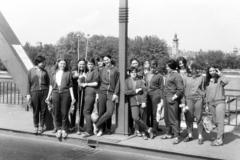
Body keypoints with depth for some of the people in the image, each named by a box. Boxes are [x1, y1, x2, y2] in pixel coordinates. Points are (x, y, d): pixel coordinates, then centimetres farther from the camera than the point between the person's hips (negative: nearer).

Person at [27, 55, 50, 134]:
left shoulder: (45, 71, 11)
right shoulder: (31, 71, 7)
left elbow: (48, 82, 12)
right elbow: (28, 83, 5)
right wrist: (28, 94, -2)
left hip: (44, 92, 1)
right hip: (34, 92, -1)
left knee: (43, 110, 2)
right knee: (35, 110, 2)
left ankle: (41, 126, 15)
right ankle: (35, 127, 16)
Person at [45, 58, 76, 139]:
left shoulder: (68, 73, 8)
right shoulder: (54, 73, 15)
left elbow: (70, 86, 6)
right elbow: (51, 85, 18)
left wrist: (72, 97, 0)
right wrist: (48, 96, 14)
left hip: (65, 94, -2)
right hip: (55, 93, 2)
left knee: (64, 112, -2)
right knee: (57, 113, 2)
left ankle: (64, 130, 10)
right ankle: (59, 129, 14)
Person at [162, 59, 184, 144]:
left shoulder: (177, 76, -13)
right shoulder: (168, 75, 13)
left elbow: (180, 90, -16)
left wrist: (173, 98, -17)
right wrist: (164, 97, 16)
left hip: (172, 100, -9)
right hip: (166, 98, 9)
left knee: (174, 118, -5)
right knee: (166, 117, 16)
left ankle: (176, 136, 2)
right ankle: (169, 133, 30)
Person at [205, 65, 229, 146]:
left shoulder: (220, 79, -1)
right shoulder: (208, 81, 14)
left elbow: (226, 81, -25)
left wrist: (220, 74, -13)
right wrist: (207, 105, 14)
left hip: (219, 102, -5)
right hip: (211, 103, 5)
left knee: (220, 121, -7)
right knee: (215, 121, 10)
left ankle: (219, 139, -4)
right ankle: (221, 135, 25)